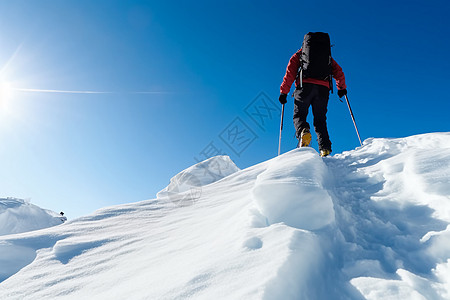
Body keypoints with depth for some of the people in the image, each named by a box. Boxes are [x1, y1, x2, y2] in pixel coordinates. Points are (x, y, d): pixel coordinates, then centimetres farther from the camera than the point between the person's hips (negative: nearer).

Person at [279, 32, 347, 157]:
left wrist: (283, 92, 4)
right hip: (323, 89, 3)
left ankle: (303, 131, -31)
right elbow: (339, 73, 18)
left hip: (305, 86, -2)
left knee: (299, 115, 4)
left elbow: (290, 73, 6)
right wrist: (341, 88, 29)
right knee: (320, 120, 8)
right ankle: (325, 148, -9)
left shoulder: (299, 54, 21)